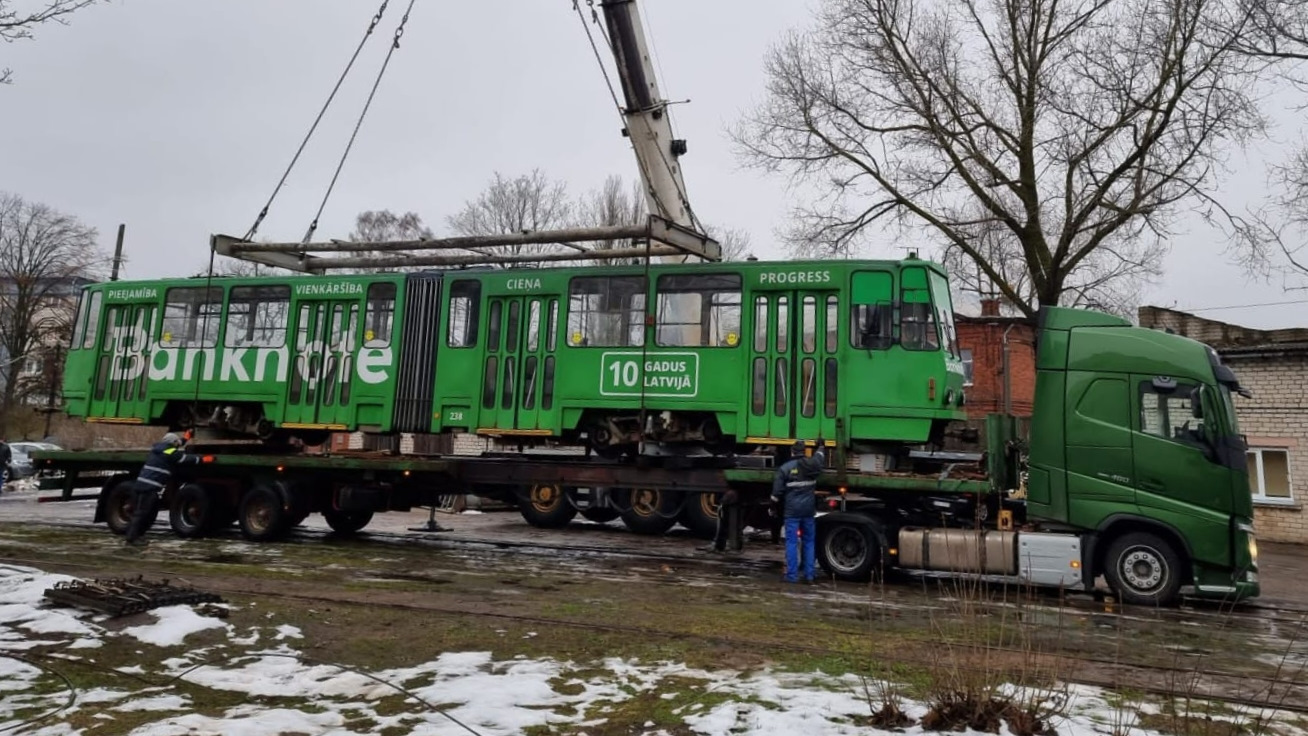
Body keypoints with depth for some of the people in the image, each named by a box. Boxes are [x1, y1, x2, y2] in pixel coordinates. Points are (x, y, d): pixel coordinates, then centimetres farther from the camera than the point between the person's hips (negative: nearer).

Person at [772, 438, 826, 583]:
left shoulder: (785, 468, -6)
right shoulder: (812, 465, 4)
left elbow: (777, 491, -7)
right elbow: (819, 457, 29)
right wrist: (821, 446, 48)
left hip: (792, 510, -3)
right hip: (809, 510, 3)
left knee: (792, 542, -1)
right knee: (809, 542, 12)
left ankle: (792, 575, -1)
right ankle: (809, 574, 13)